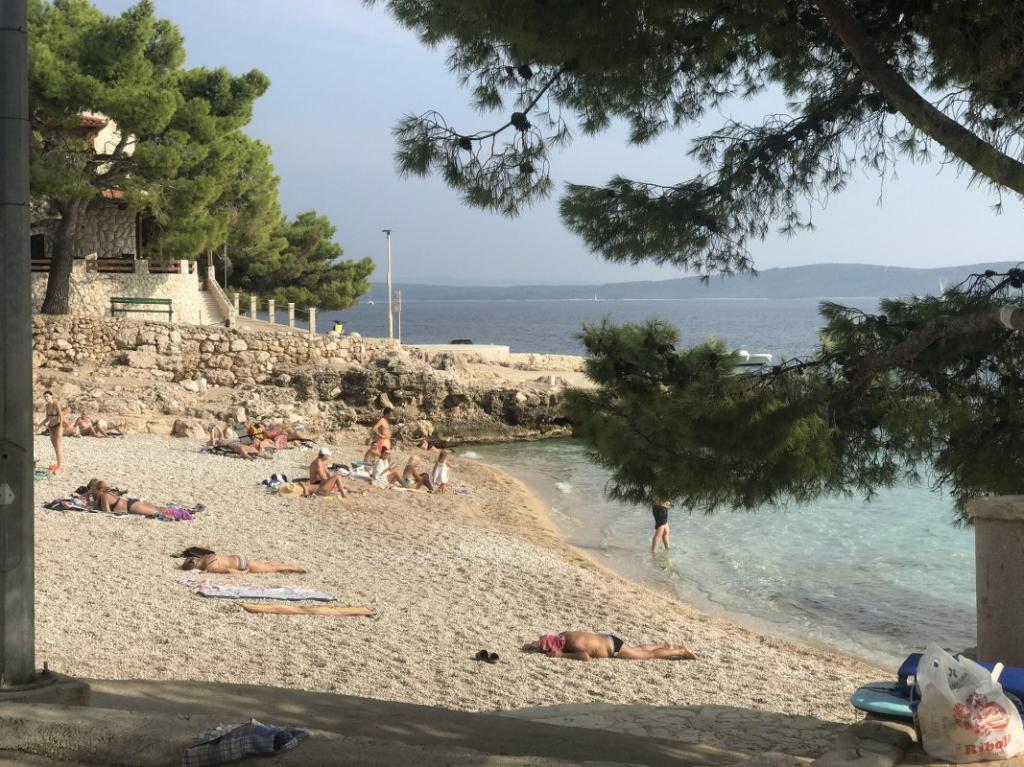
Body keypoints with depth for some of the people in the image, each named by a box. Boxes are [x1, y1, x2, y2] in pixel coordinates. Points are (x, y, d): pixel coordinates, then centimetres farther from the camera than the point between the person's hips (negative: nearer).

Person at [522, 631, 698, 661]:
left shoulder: (573, 643, -33)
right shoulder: (562, 636, -7)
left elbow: (587, 657, -45)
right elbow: (546, 640, 13)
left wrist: (562, 655, -39)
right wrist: (534, 645, -3)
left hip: (614, 647, -8)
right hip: (608, 639, 8)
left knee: (649, 656, 3)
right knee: (639, 650, 28)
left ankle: (681, 651, 12)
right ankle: (664, 646, 43)